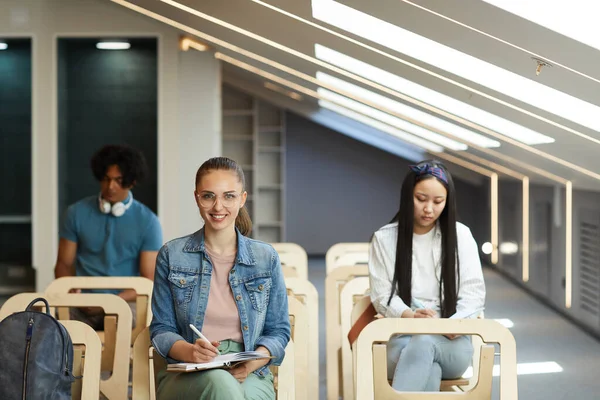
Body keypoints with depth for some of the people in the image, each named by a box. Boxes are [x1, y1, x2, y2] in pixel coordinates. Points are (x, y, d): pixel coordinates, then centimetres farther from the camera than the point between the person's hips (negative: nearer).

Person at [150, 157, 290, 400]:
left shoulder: (266, 258, 10)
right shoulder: (172, 255, 8)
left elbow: (278, 331, 13)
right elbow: (161, 330, 9)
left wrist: (253, 362, -9)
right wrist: (189, 351, -14)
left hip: (250, 377, 1)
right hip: (186, 377, 0)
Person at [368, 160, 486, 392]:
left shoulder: (461, 235, 7)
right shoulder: (384, 239, 6)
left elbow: (474, 294, 3)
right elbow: (383, 297, 1)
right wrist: (411, 317, -22)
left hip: (451, 343, 0)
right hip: (400, 339, 0)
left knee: (425, 342, -38)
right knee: (428, 371, -37)